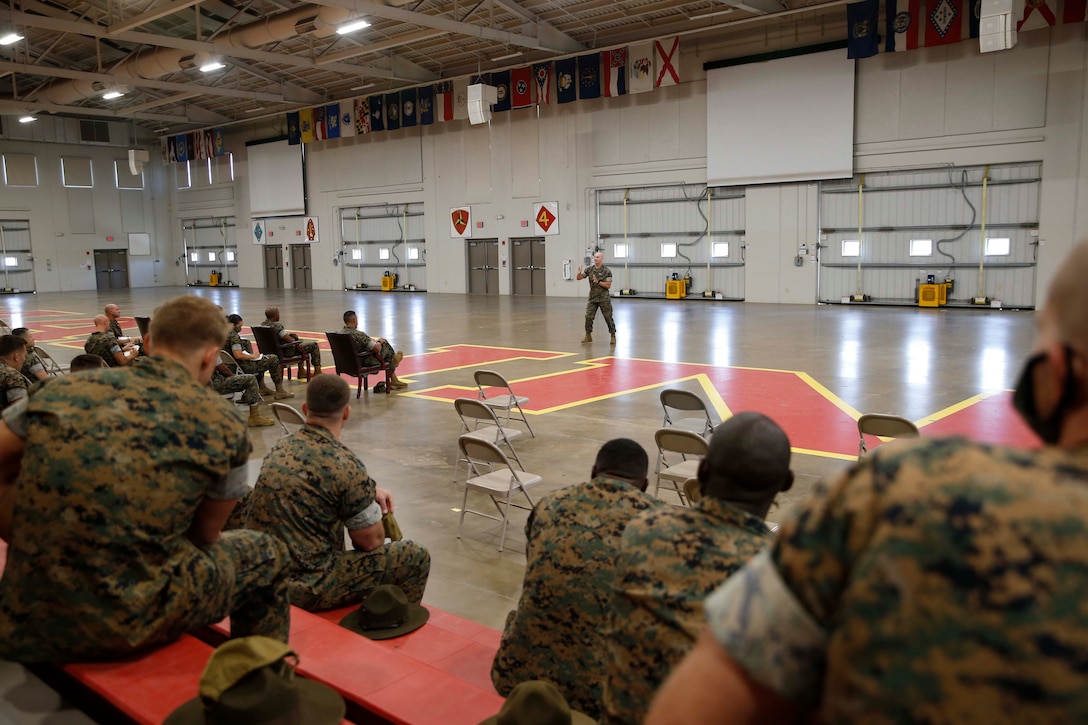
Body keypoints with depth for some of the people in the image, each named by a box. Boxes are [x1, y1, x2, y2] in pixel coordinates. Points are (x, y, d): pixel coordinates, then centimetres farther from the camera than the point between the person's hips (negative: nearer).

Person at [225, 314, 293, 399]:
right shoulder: (233, 336, -22)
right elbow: (238, 355, -30)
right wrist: (253, 356, -14)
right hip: (241, 367, -10)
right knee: (274, 359, 2)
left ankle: (262, 387, 32)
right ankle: (279, 391, 8)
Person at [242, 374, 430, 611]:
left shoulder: (280, 449, 3)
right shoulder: (344, 464, -19)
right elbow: (371, 541, -9)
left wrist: (370, 492, 15)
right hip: (304, 590, -8)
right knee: (416, 557, 3)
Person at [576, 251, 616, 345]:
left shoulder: (606, 271, -6)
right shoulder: (590, 269, 5)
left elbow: (608, 285, -10)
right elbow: (579, 278, 6)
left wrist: (598, 282, -19)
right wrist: (579, 272, -15)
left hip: (604, 299, -3)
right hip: (592, 298, 4)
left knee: (608, 317, 1)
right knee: (588, 317, -1)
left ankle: (613, 336, 13)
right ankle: (588, 336, 12)